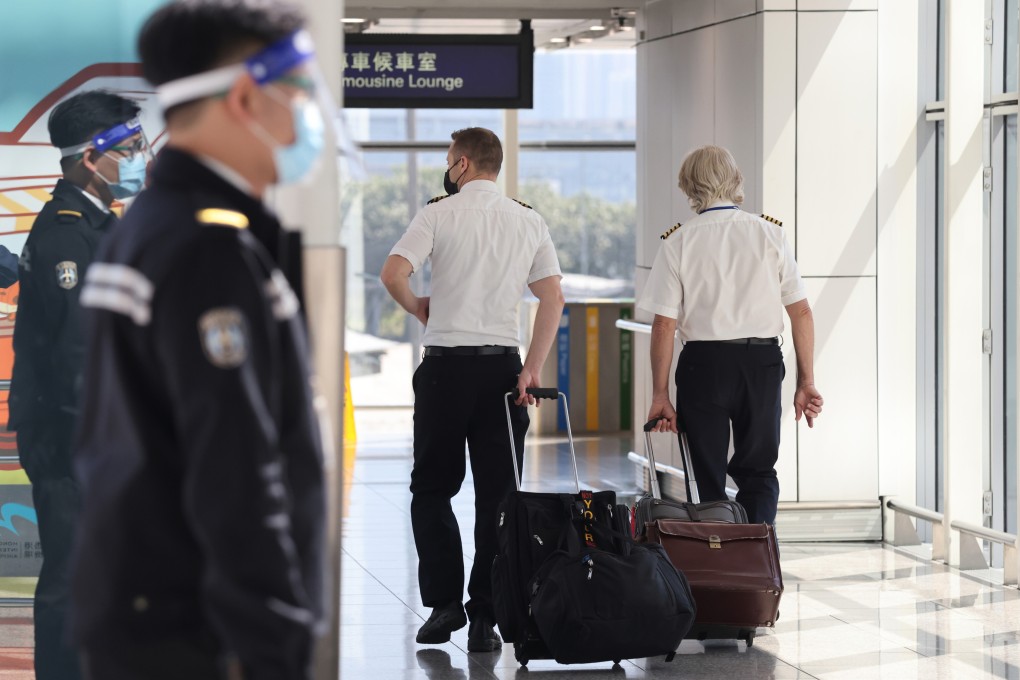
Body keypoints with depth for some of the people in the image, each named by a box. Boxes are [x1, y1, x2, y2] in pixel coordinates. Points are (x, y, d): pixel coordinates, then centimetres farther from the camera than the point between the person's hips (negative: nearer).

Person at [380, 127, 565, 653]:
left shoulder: (439, 214, -3)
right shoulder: (530, 222, 8)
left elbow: (393, 273, -15)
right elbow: (552, 298, 1)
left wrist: (416, 307, 5)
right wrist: (532, 369, 0)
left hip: (446, 363, -3)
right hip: (503, 364, 3)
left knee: (431, 488, 10)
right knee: (497, 496, 4)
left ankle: (444, 602, 2)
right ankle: (485, 616, 1)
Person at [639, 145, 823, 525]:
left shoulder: (678, 243, -3)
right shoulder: (769, 234, 1)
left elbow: (664, 325, -6)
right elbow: (801, 312, 0)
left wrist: (660, 396, -1)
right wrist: (806, 382, 6)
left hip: (704, 364, -1)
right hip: (762, 361, 2)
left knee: (709, 478, 10)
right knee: (758, 472, 14)